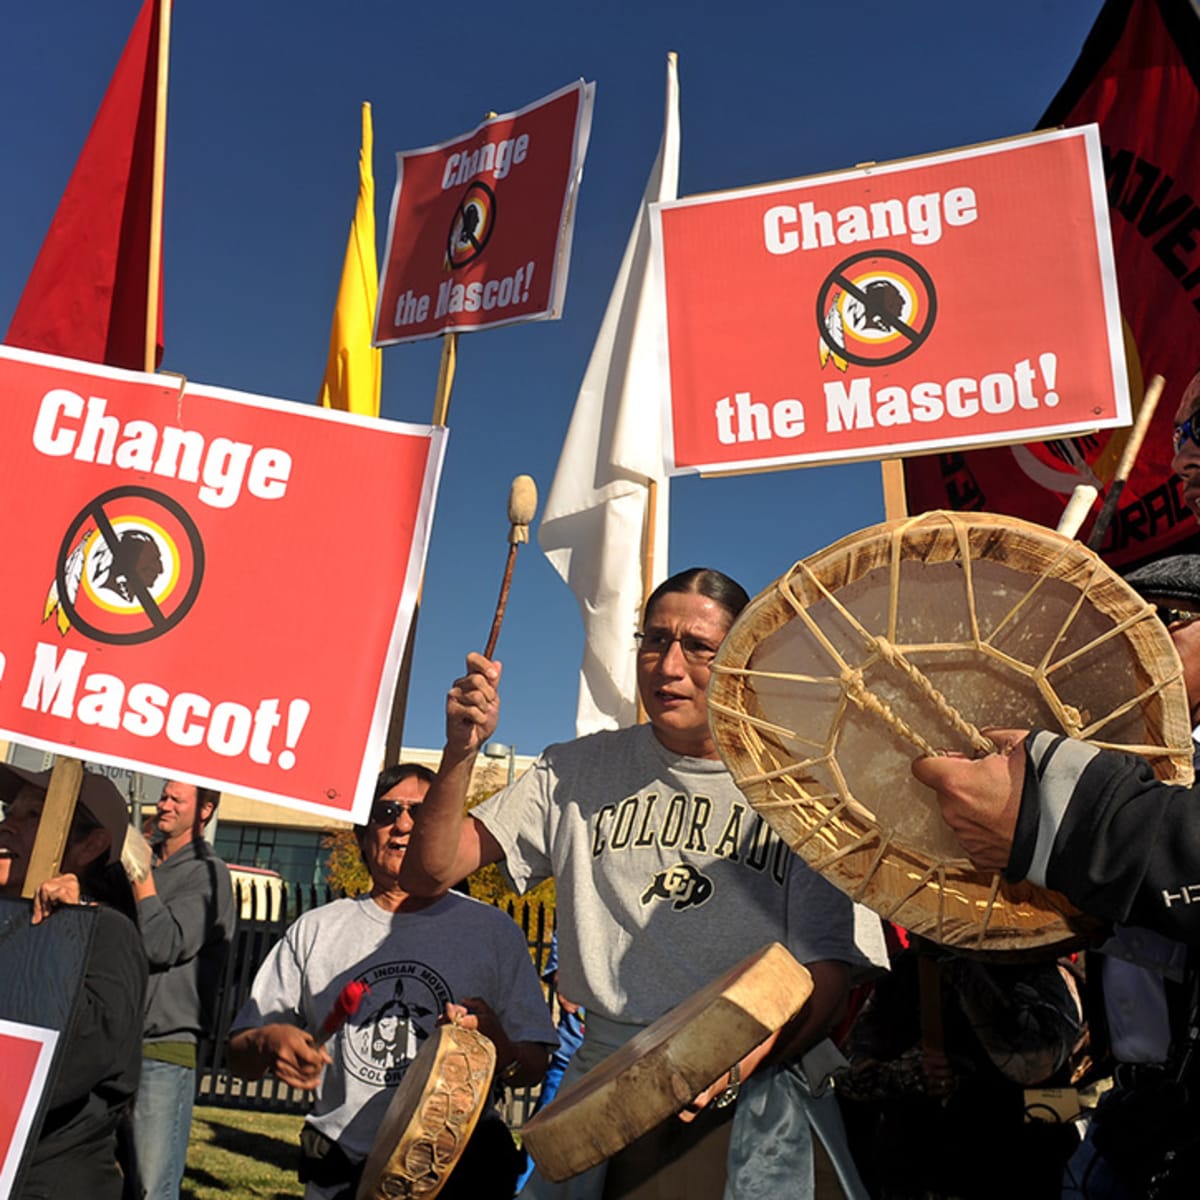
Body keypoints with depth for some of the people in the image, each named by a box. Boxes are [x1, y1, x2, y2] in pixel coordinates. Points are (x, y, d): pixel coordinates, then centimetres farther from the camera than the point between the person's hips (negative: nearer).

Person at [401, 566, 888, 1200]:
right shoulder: (580, 770, 5)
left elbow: (827, 975, -3)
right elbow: (429, 873, 3)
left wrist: (738, 1067, -22)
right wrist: (461, 754, -14)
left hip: (752, 1101, -1)